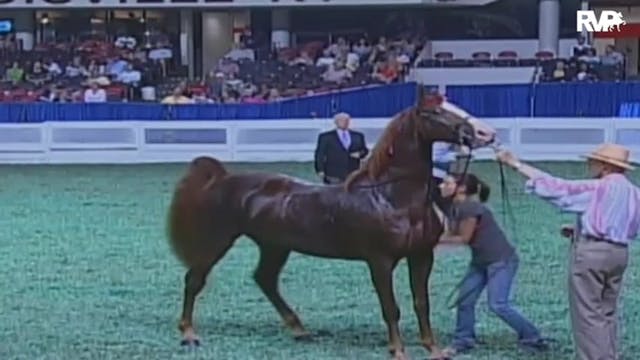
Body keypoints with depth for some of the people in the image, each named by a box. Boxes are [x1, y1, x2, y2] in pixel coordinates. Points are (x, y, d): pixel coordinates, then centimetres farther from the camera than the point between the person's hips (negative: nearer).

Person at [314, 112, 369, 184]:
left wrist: (360, 154, -3)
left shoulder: (358, 136, 14)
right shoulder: (326, 137, 4)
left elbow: (365, 150, 20)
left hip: (353, 175, 3)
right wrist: (320, 171, -7)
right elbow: (320, 155, 2)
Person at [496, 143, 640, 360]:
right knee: (607, 313, 14)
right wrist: (581, 230, 17)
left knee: (587, 314, -4)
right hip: (619, 252, 8)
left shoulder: (597, 188, -12)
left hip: (591, 251, -8)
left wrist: (516, 164, -7)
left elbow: (556, 187, -12)